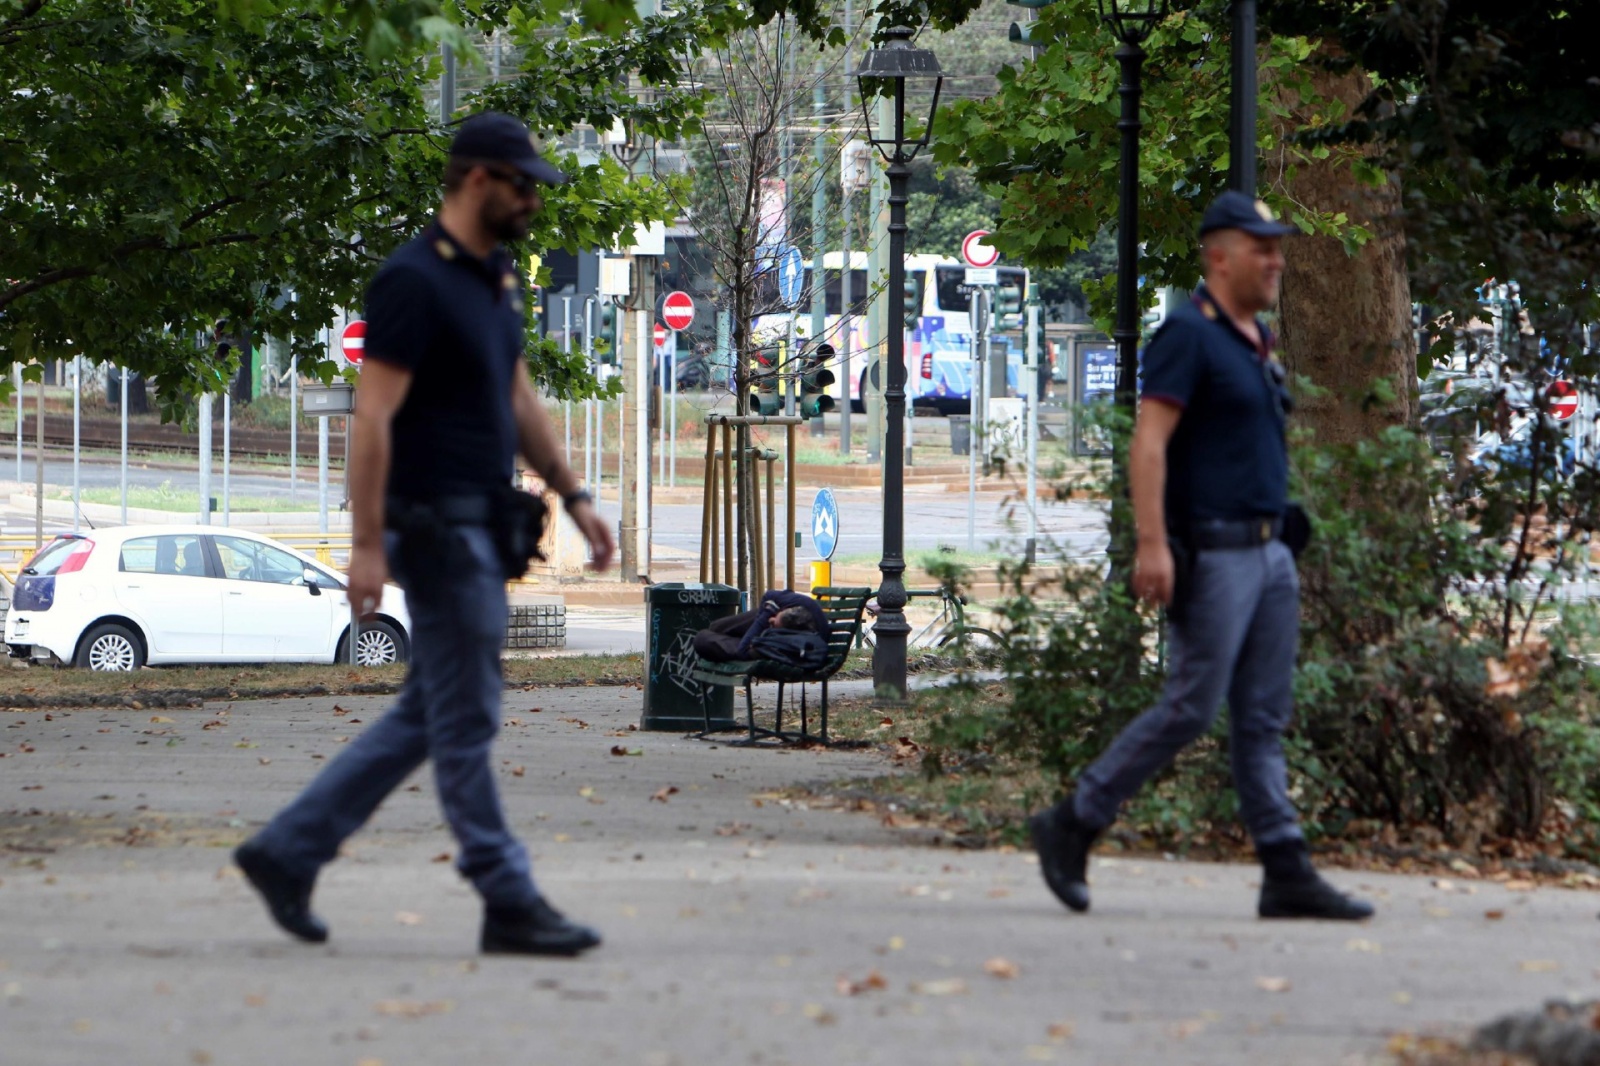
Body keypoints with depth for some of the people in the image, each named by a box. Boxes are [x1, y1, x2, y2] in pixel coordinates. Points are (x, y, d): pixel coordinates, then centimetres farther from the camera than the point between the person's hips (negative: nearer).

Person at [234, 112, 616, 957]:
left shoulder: (497, 277, 14)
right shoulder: (413, 283, -15)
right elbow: (373, 417, -18)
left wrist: (572, 495, 20)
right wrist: (367, 544, -21)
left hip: (483, 526, 10)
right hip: (438, 524, -10)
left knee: (429, 715, 12)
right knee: (466, 722, -4)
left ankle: (290, 850, 17)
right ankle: (508, 904, -1)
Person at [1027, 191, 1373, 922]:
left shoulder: (1257, 341, 17)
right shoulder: (1188, 335, -10)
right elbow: (1148, 442, -18)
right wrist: (1151, 543, -26)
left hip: (1269, 552, 9)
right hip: (1210, 553, -9)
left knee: (1263, 719, 6)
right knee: (1192, 707, -8)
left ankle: (1287, 873, 4)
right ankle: (1072, 827, 3)